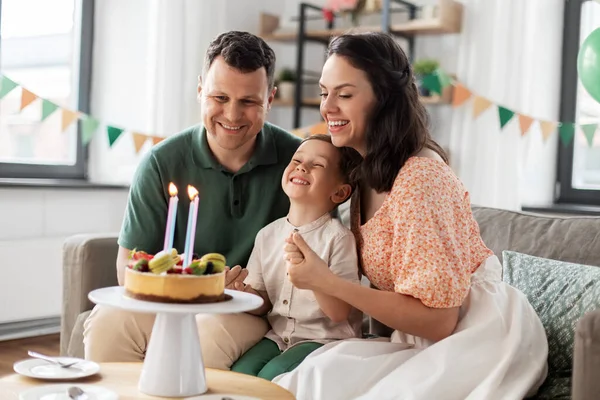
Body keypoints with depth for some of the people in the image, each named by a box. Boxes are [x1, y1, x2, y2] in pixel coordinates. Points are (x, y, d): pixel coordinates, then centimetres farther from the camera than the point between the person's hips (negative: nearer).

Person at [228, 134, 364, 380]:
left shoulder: (338, 237, -13)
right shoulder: (268, 234, 3)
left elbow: (339, 313, -16)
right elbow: (263, 304, 8)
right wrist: (243, 293, -14)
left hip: (324, 338, -4)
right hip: (278, 334, 5)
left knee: (271, 378, -23)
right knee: (238, 373, -16)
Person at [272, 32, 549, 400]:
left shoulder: (420, 176, -19)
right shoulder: (363, 174, 5)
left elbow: (438, 320, -20)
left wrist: (327, 282, -23)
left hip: (481, 338, -6)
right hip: (422, 339, 6)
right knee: (321, 371, -20)